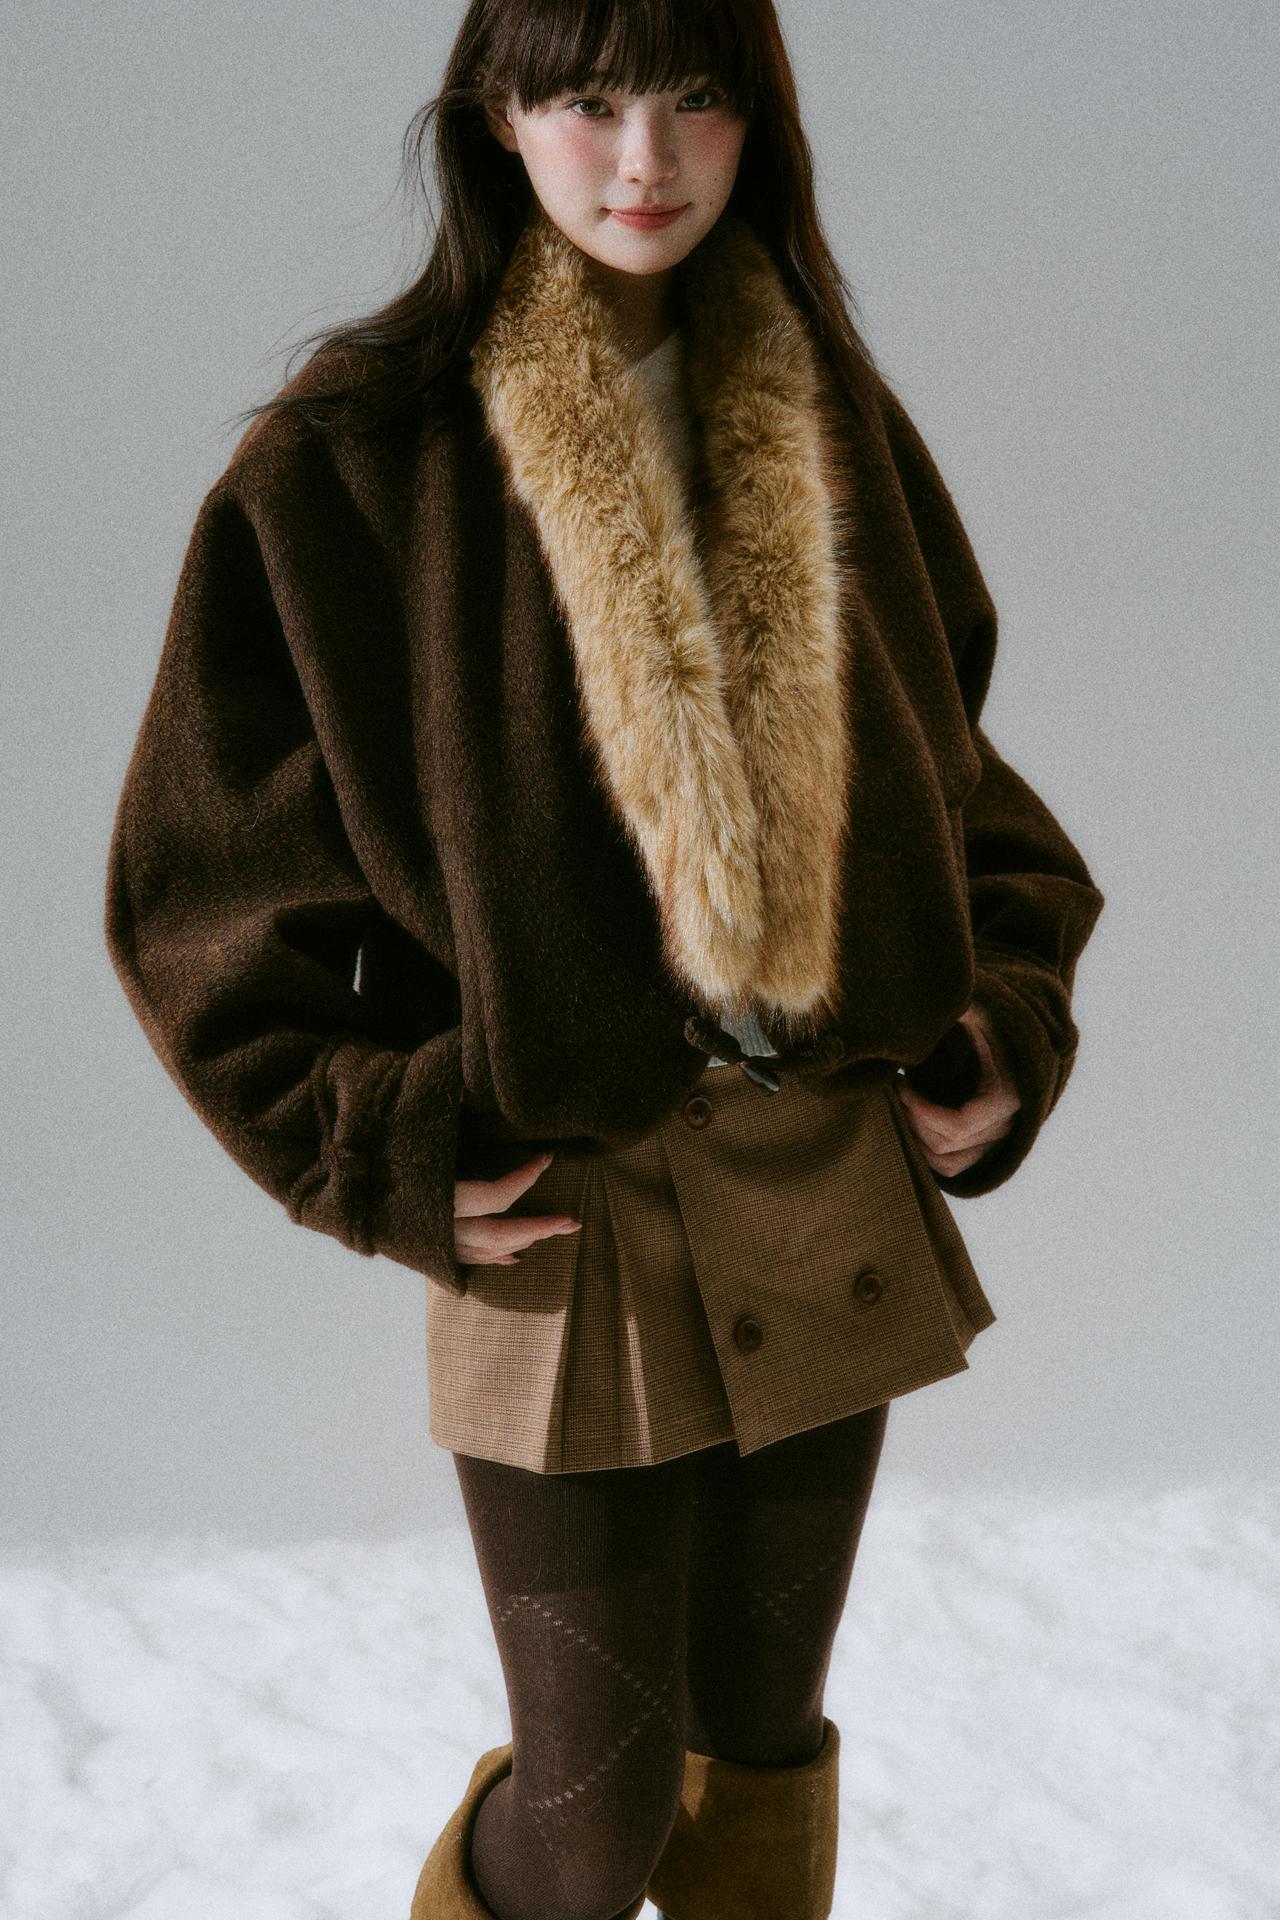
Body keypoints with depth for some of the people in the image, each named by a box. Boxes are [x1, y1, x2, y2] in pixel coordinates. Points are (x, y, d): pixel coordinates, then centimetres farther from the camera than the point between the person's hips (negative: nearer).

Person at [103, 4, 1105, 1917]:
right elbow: (211, 882, -3)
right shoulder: (348, 465, -9)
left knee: (764, 1728, 18)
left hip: (836, 1189, 4)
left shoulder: (832, 429, 4)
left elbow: (953, 782, 14)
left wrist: (1010, 1027, -1)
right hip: (563, 1218, -4)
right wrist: (375, 1155, -11)